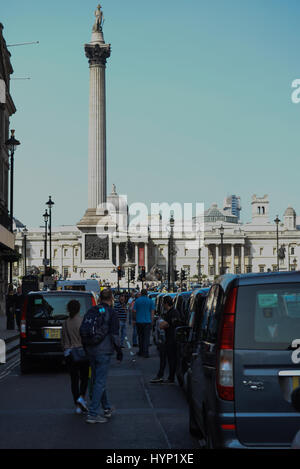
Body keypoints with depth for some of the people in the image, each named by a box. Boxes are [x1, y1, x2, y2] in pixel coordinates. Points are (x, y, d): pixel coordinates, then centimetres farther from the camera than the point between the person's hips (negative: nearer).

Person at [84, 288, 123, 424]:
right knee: (100, 381, -4)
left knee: (97, 379, 17)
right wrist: (119, 351, -3)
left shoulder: (90, 312, 9)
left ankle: (107, 408, 30)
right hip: (104, 350, -6)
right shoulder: (111, 312, -8)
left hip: (91, 350, 6)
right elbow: (114, 335, -12)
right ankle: (92, 414, -8)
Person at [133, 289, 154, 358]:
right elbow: (152, 311, 1)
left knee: (140, 337, 14)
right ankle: (145, 352, -11)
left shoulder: (137, 301, 0)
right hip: (147, 321, -1)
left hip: (139, 321, 1)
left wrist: (134, 319, 14)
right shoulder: (150, 301, 1)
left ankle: (141, 351, 20)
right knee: (146, 337, -3)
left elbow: (134, 311, 2)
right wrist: (151, 320, 9)